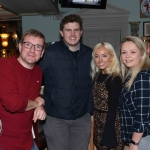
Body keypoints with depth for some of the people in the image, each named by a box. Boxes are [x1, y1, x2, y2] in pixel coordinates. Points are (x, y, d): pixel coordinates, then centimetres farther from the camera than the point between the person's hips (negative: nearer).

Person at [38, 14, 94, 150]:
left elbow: (92, 84, 10)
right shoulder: (50, 53, -10)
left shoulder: (89, 54, 2)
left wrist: (90, 110, 8)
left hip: (82, 117, 3)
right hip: (56, 118, -3)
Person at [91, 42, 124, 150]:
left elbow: (112, 110, -21)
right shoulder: (98, 76, 4)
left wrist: (108, 137, -20)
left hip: (111, 125, -7)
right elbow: (96, 103, 9)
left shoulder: (114, 79, -19)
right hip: (99, 124, 7)